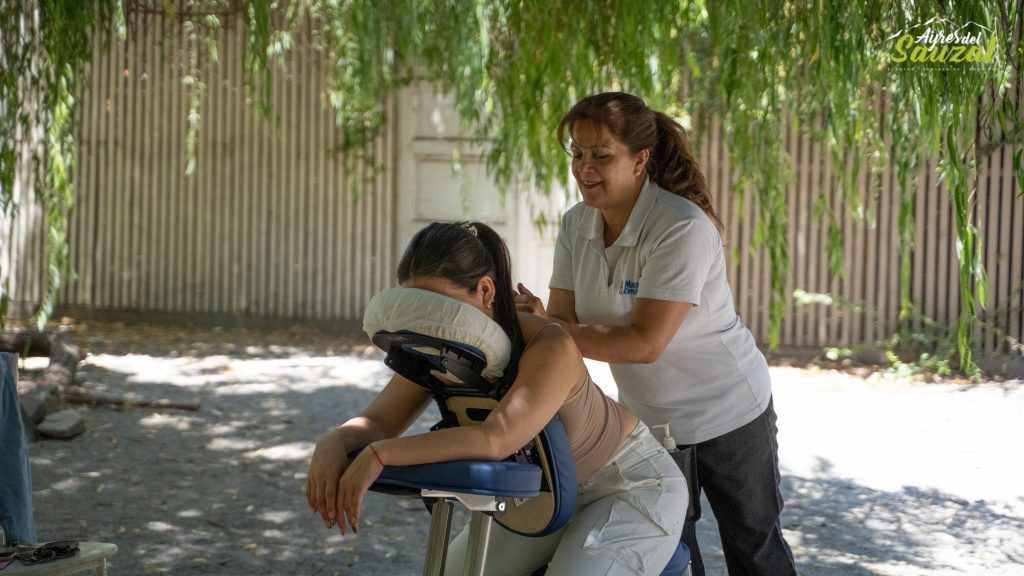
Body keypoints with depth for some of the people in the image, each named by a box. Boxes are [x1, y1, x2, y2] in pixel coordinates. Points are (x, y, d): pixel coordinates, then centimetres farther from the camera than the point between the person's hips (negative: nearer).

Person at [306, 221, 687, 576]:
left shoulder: (549, 347, -34)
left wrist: (379, 454, -52)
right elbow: (377, 422, -17)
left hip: (634, 485, -7)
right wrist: (332, 443, -40)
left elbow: (497, 438, -47)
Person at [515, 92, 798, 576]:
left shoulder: (682, 228, -28)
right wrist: (536, 318, -34)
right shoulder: (577, 224, -6)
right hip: (649, 420, 6)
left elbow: (645, 342, -32)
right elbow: (563, 320, -11)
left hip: (727, 413, -6)